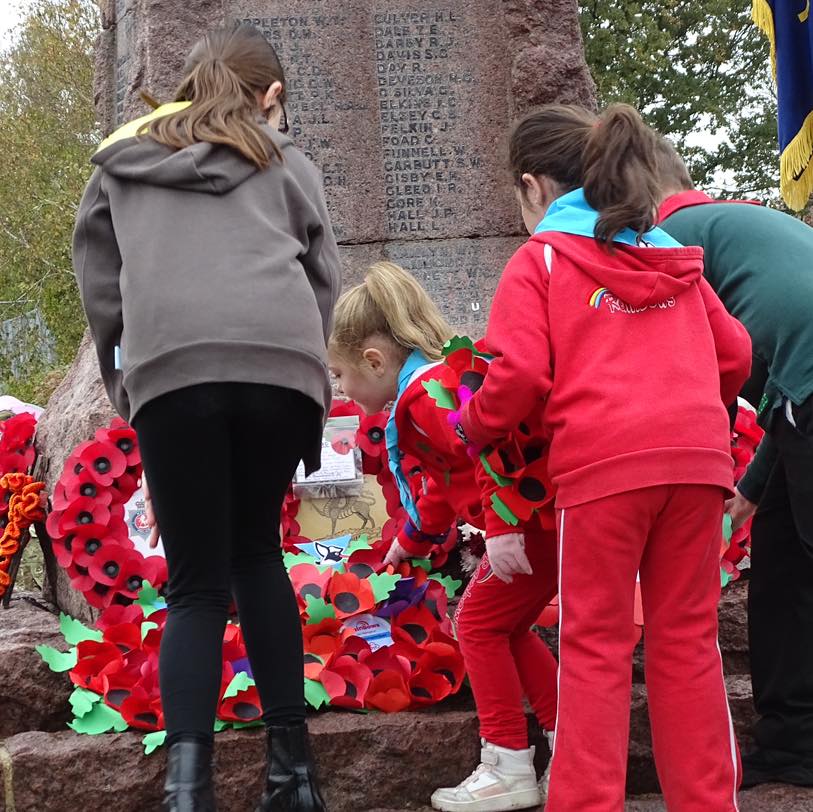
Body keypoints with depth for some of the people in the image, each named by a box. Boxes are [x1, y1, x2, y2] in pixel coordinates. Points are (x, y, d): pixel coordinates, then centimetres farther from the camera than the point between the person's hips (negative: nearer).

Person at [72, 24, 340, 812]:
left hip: (171, 369, 0)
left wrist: (119, 376, 27)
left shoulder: (121, 161, 26)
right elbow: (324, 276, 19)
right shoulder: (282, 160, 24)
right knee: (256, 552, 18)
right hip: (279, 362, 1)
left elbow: (98, 280, 20)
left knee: (196, 584, 5)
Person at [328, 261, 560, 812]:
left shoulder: (427, 390, -16)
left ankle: (509, 767, 6)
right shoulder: (435, 380, 20)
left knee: (480, 622, 0)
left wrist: (500, 528, -34)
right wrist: (410, 542, 43)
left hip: (539, 514, -11)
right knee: (508, 627, 17)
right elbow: (447, 483, 33)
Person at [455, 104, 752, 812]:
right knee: (688, 638, 13)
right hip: (698, 456, 5)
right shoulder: (674, 257, 22)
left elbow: (520, 374, -6)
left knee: (595, 646, 4)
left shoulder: (540, 258, 5)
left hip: (603, 461, -5)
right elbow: (734, 354, 18)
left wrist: (473, 428, 11)